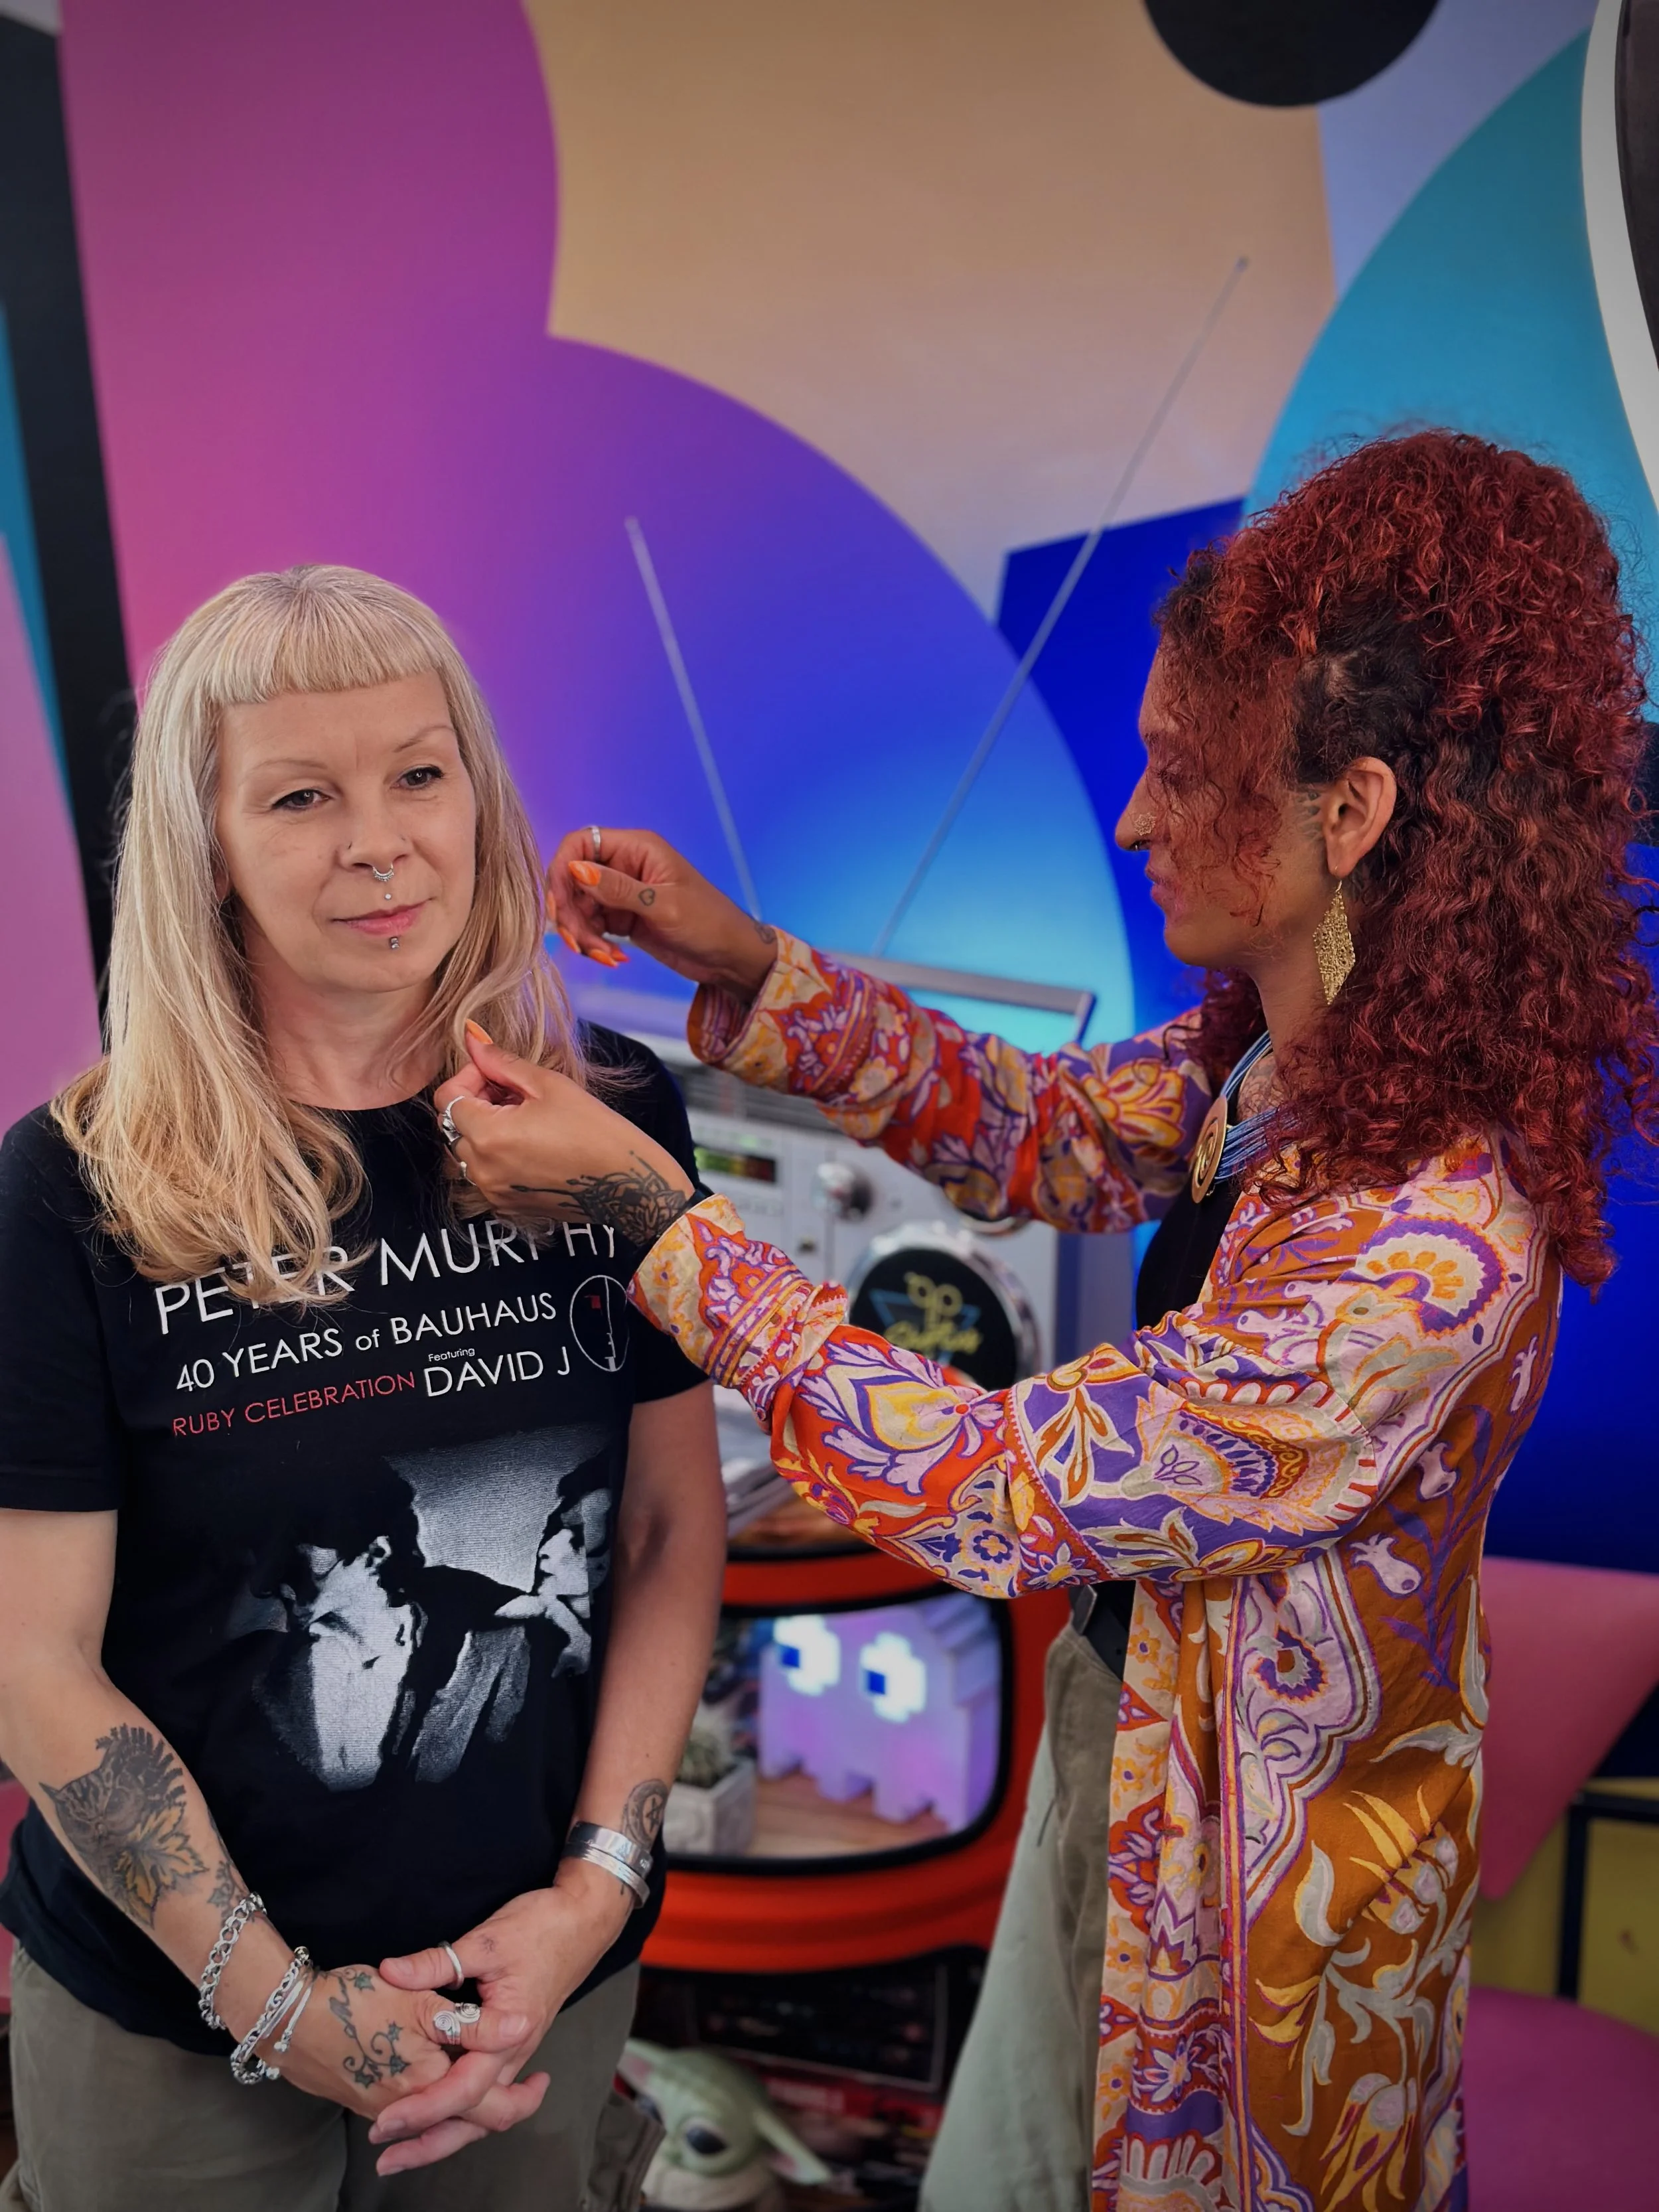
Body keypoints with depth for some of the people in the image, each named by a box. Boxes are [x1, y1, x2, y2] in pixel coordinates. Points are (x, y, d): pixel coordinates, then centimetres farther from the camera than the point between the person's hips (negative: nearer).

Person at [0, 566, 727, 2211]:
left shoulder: (613, 1127, -7)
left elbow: (676, 1532, -2)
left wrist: (597, 1886, -9)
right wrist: (276, 1997, -13)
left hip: (546, 1973, 3)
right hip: (174, 2012, -2)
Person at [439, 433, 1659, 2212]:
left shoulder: (1424, 1259, -36)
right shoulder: (1272, 1051, -10)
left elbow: (1002, 1495, -31)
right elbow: (1057, 1134, 5)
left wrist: (648, 1208, -28)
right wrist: (746, 969, -8)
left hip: (1250, 1871, -7)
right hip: (1135, 1733, 7)